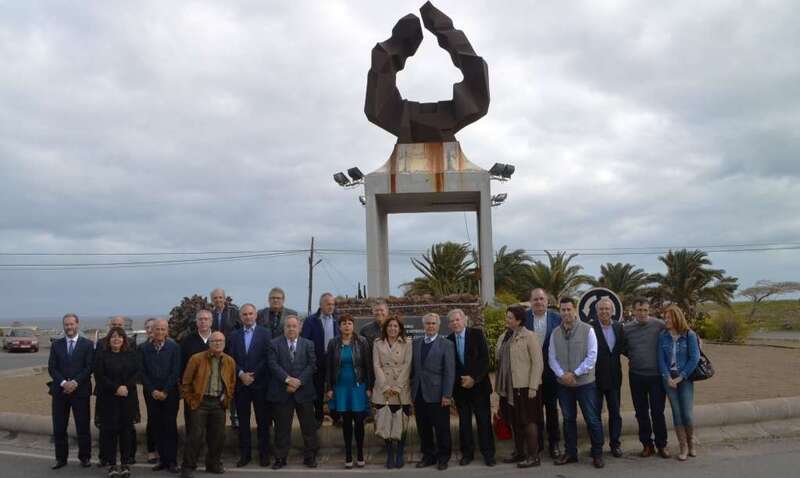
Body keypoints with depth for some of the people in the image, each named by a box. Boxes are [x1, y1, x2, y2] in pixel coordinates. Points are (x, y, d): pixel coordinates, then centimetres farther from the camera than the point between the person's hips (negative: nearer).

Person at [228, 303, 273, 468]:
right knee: (243, 421, 7)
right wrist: (241, 374, -9)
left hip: (260, 383, -2)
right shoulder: (234, 335, 10)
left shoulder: (265, 334, 1)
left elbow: (267, 358, -5)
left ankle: (264, 453, 11)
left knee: (263, 420, 3)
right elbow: (231, 359, 4)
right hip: (240, 383, 3)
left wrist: (253, 375, -10)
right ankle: (244, 453, 15)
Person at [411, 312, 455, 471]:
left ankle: (443, 457, 21)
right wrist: (412, 389, 4)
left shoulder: (446, 344, -3)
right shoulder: (416, 343, 10)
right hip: (419, 393, 4)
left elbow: (449, 372, -7)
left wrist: (447, 395, -12)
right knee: (423, 428, 11)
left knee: (441, 428, 5)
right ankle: (428, 456, 25)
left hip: (437, 394, -4)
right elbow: (413, 367, 10)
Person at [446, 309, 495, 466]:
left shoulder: (477, 334, -4)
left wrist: (474, 378, -13)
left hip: (479, 384, -2)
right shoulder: (448, 340, 4)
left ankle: (488, 453, 10)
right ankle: (467, 453, 17)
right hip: (460, 387, 2)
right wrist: (460, 380, -7)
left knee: (484, 420, 0)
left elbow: (485, 358, -8)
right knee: (464, 421, 6)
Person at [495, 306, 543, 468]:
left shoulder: (529, 336, -9)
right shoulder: (503, 337, 11)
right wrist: (500, 385, 13)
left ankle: (534, 456, 9)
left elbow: (538, 362, -12)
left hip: (525, 386, -7)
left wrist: (533, 387, -17)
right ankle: (519, 452, 26)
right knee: (514, 421, 14)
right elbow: (498, 359, 17)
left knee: (528, 421, 0)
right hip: (508, 387, 7)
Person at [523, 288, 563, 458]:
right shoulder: (524, 318, -3)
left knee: (552, 407, 10)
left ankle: (554, 442, 22)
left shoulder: (556, 318, -3)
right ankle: (537, 442, 24)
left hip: (551, 369, 0)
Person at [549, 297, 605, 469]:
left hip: (585, 382, -3)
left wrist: (574, 374, -13)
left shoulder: (587, 330, -7)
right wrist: (562, 374, -11)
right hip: (563, 384, 4)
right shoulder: (555, 333, 4)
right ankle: (570, 453, 24)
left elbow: (592, 356, -11)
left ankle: (597, 454, 14)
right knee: (568, 419, 13)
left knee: (592, 420, 1)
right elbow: (552, 358, 4)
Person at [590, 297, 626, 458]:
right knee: (595, 412, 6)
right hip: (596, 376, -4)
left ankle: (615, 443, 22)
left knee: (615, 412, 11)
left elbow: (622, 347, 13)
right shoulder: (590, 327, -11)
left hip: (614, 377, 4)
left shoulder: (618, 327, 5)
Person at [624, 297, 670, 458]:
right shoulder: (626, 328, 0)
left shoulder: (659, 325, -8)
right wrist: (633, 358, 5)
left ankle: (661, 444, 19)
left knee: (657, 411, 3)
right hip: (636, 376, 2)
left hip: (656, 375, -2)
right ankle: (647, 444, 22)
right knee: (641, 412, 9)